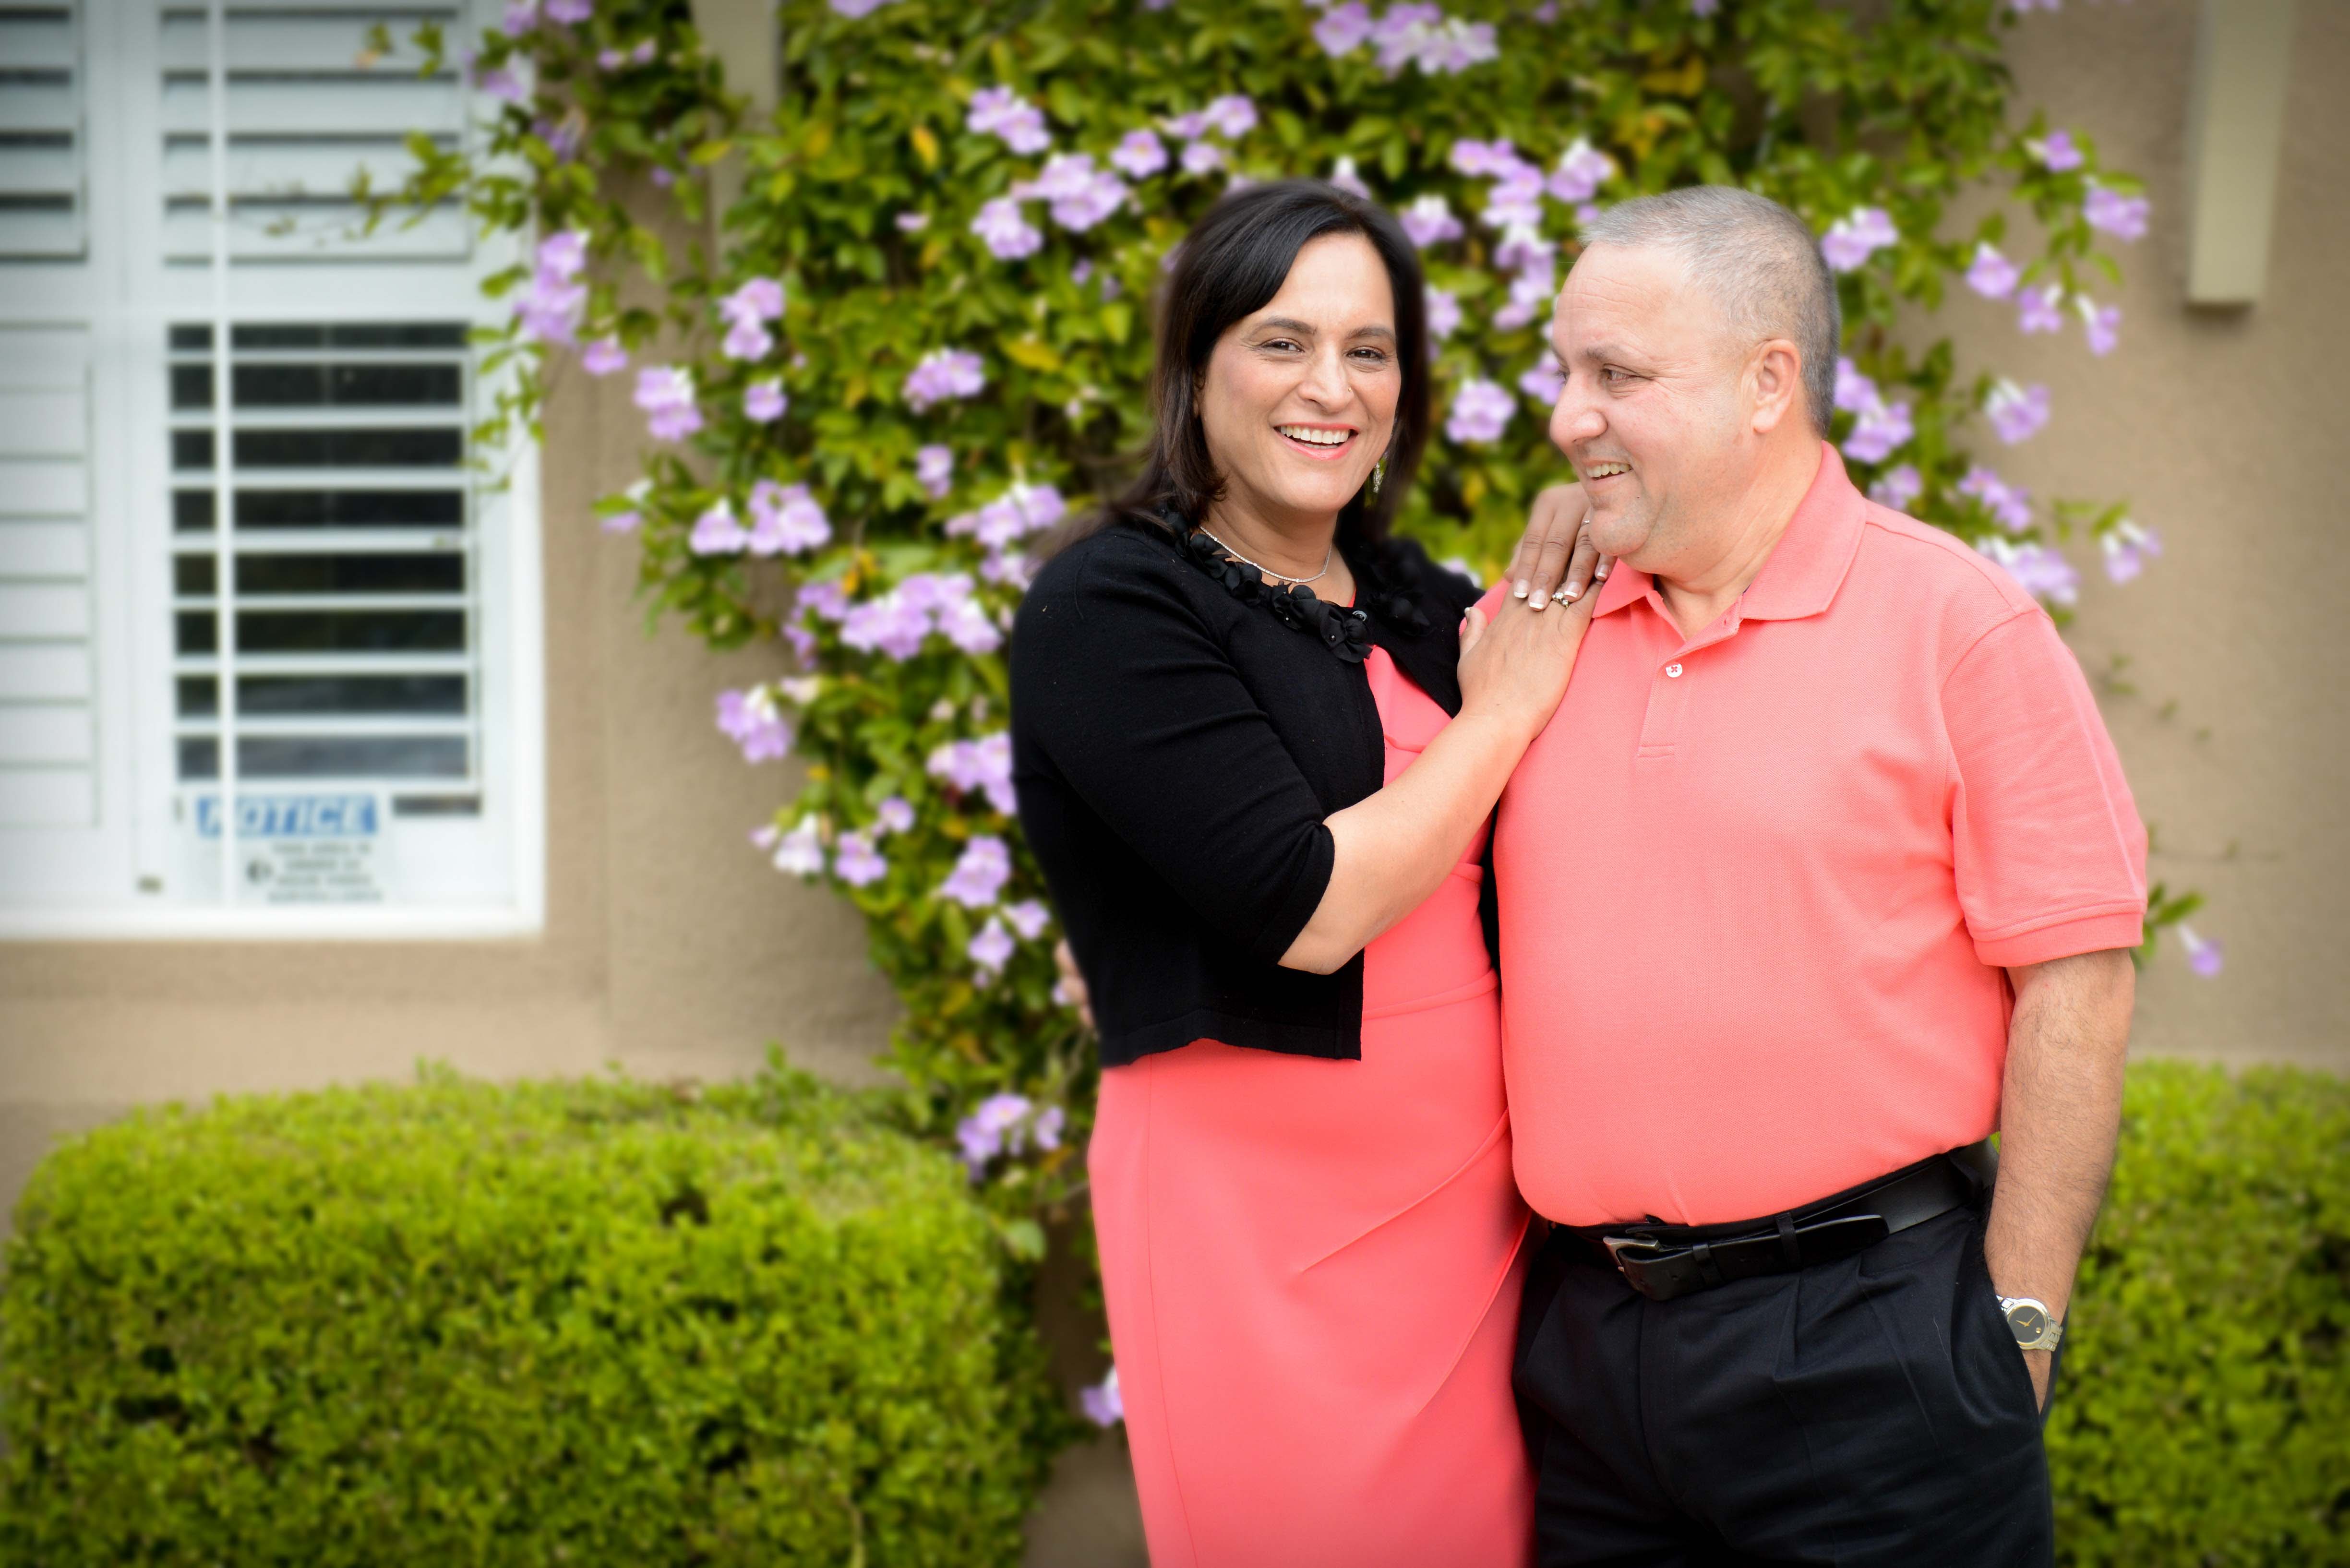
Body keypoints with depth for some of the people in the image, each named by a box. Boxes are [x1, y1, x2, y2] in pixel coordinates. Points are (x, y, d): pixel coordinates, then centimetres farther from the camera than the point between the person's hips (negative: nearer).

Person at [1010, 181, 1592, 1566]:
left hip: (1477, 1190, 6)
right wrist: (1503, 713, -6)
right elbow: (1310, 908, -18)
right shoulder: (1108, 607, -9)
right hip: (1263, 1202, -6)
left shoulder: (1425, 605, 12)